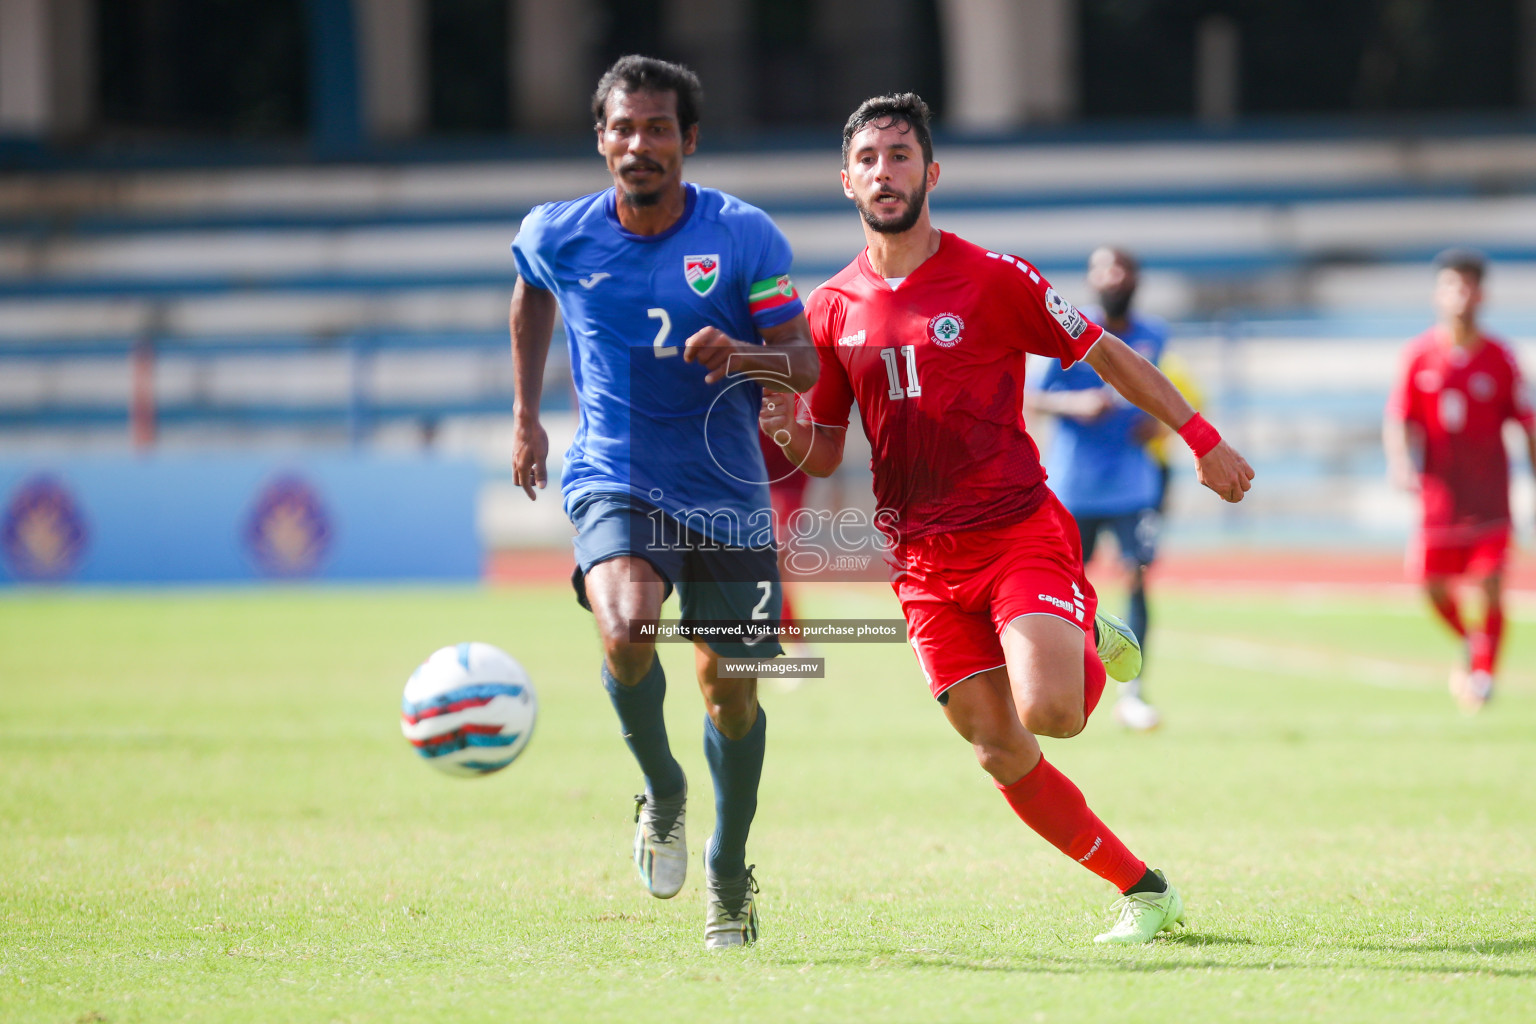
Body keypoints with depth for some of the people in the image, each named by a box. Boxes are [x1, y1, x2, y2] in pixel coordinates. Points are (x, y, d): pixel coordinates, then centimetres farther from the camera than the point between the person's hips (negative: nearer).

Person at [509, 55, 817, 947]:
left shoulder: (744, 236, -10)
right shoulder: (558, 236, -4)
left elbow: (803, 361, -8)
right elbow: (532, 295, 20)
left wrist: (743, 356, -30)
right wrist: (527, 416, 21)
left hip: (726, 493, 1)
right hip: (613, 480, -1)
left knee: (731, 688, 5)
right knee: (626, 625, -29)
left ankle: (729, 875, 29)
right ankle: (662, 790, 0)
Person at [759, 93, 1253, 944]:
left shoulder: (992, 279, -6)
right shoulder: (831, 310, 6)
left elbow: (1106, 354, 3)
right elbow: (824, 453, 13)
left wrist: (1203, 440, 1)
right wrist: (785, 430, -10)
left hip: (1019, 530, -4)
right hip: (923, 556, 4)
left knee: (1045, 710, -25)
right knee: (999, 753, 1)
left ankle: (1087, 644, 12)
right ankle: (1142, 891, 15)